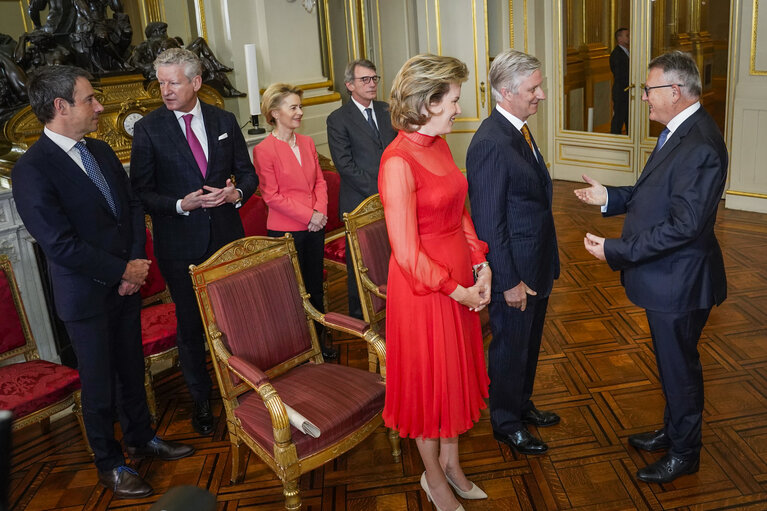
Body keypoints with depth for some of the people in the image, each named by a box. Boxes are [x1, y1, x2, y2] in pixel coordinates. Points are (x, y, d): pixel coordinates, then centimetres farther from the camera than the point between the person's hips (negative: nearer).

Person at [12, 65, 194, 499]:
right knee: (100, 383, 9)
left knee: (132, 368, 20)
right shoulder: (32, 169, -18)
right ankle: (110, 463, 29)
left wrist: (137, 261, -6)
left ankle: (141, 437, 40)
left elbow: (133, 205, 8)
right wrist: (123, 271, -15)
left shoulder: (101, 151, 5)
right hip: (86, 296, -6)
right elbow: (61, 245, -22)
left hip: (126, 283, 6)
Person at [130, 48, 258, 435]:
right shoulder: (148, 129, -6)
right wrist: (181, 204, -20)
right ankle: (201, 400, 28)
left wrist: (236, 193, -13)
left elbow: (247, 172, 9)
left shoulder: (224, 121, 3)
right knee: (190, 326, 10)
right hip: (180, 244, -2)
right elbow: (140, 192, -5)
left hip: (226, 236, 2)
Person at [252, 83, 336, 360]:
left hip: (315, 227, 6)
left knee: (315, 287, 14)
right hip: (285, 230, -5)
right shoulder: (264, 150, -11)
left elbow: (319, 180, 12)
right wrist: (308, 216, -15)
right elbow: (272, 195, -13)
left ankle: (319, 341, 27)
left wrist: (320, 211, -6)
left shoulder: (307, 142, 8)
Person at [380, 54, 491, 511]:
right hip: (423, 286, -8)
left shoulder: (439, 144, 3)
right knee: (429, 378, 11)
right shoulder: (399, 161, -23)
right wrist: (455, 290, -14)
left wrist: (481, 265, 1)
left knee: (456, 371, 21)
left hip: (459, 280, 8)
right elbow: (407, 253, -23)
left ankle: (451, 464, 43)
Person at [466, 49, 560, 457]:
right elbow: (489, 222, -23)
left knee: (529, 342, 24)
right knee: (510, 346, 10)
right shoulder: (491, 143, -25)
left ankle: (522, 405, 45)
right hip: (514, 270, -9)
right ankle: (506, 423, 30)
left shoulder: (519, 131, 6)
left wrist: (544, 264, 16)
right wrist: (509, 281, -20)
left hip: (537, 264, 9)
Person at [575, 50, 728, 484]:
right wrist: (610, 197, 6)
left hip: (679, 280, -10)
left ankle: (685, 453, 30)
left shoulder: (700, 146, -27)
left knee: (680, 365, 9)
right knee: (671, 361, 24)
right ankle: (673, 431, 44)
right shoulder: (680, 131, 6)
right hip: (666, 275, 10)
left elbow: (684, 225, -29)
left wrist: (615, 250, -26)